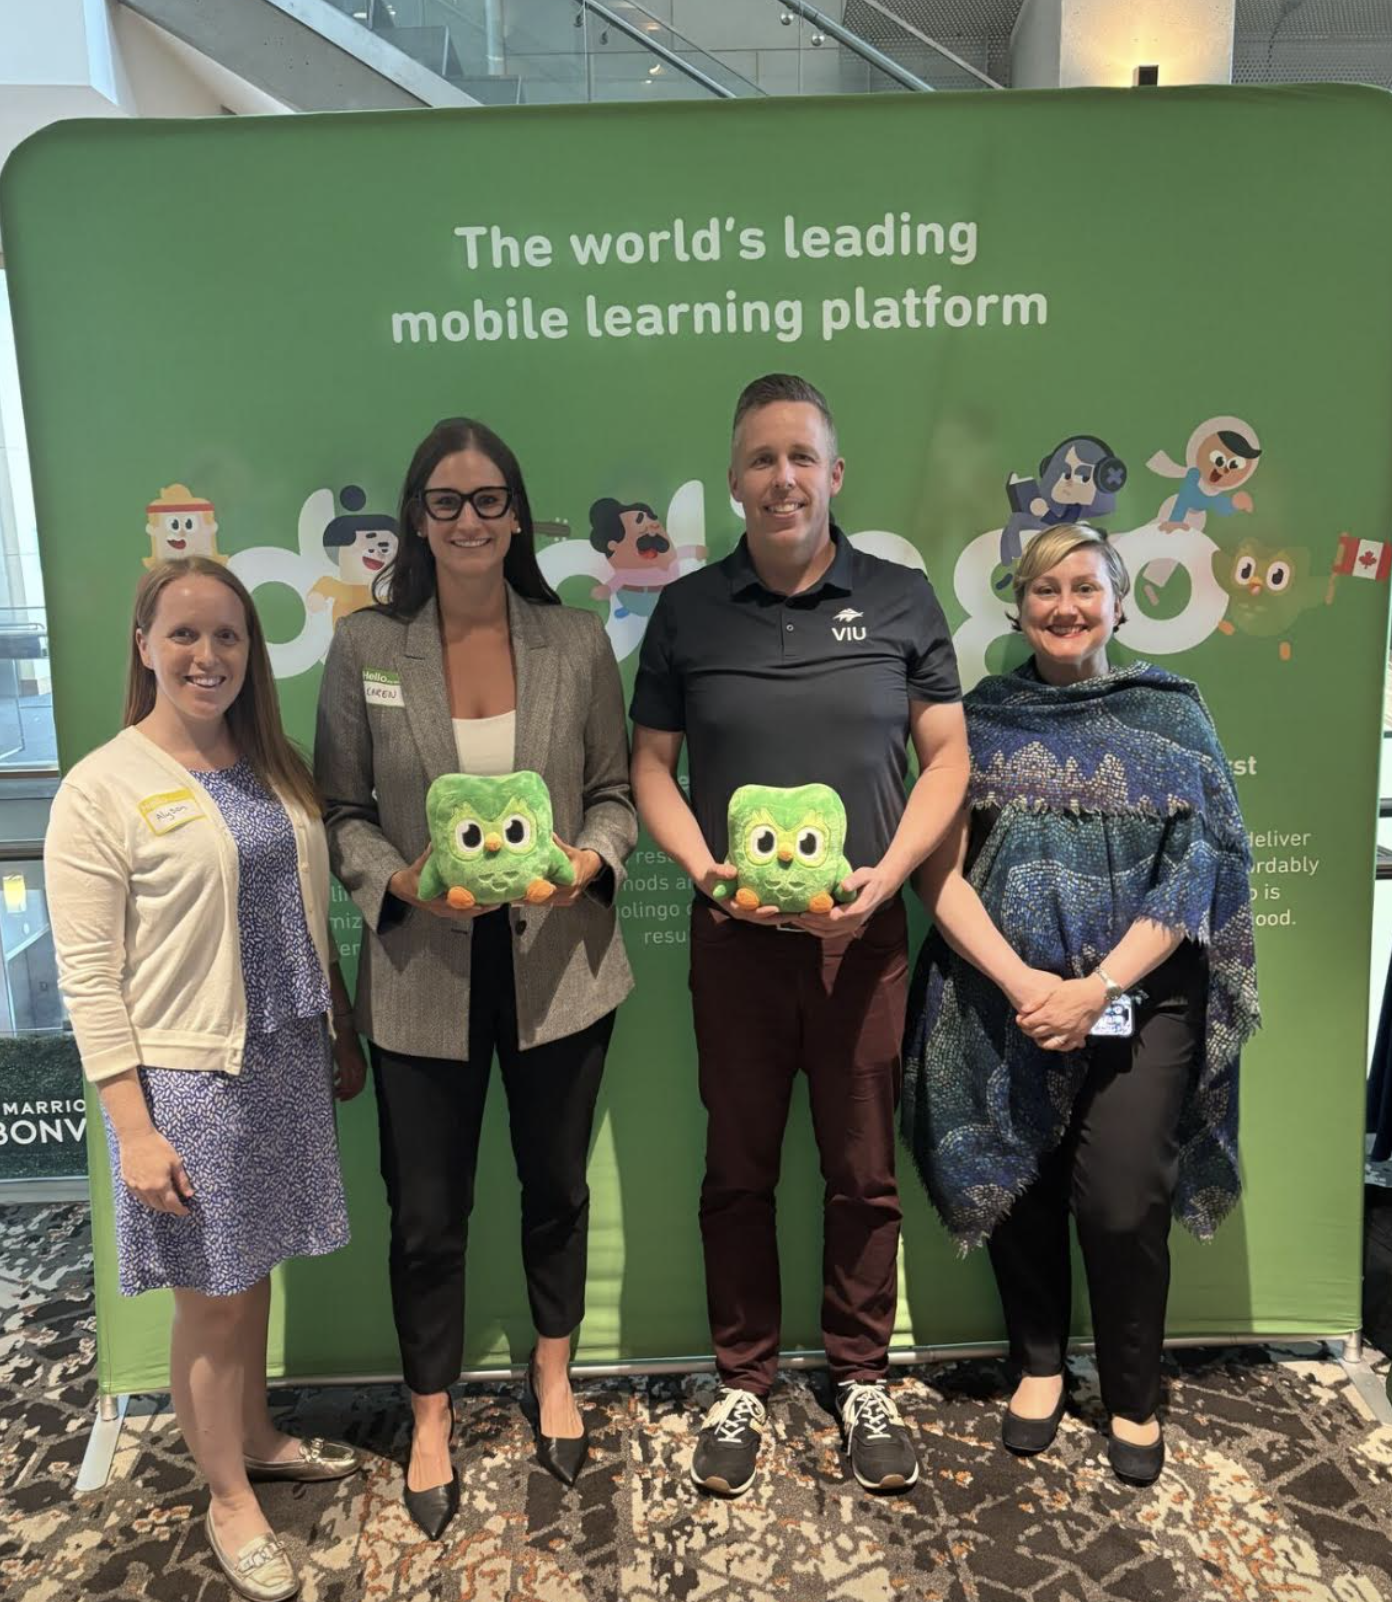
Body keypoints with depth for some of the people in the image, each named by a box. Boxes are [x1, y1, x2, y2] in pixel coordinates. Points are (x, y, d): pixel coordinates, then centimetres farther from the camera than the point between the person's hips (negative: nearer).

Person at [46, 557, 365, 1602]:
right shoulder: (102, 790, -11)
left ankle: (258, 1439, 43)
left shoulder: (276, 769, 6)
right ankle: (231, 1502, 31)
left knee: (254, 1275, 20)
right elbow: (89, 978, -12)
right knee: (212, 1300, 10)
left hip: (286, 1060, 5)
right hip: (187, 1077, -5)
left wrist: (345, 1036, 14)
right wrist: (134, 1129, -15)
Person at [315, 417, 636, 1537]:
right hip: (425, 977, -1)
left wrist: (588, 860, -16)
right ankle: (432, 1419, 39)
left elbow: (615, 792, 4)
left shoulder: (578, 642, -1)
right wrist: (398, 880, -18)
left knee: (558, 1183, 19)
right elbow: (341, 811, 0)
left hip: (559, 966, 1)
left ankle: (553, 1378, 47)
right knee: (426, 1213, 12)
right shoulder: (365, 647, -3)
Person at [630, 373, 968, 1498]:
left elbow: (947, 756, 3)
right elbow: (651, 764, 6)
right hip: (736, 933, 1)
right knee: (739, 1171, 12)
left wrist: (885, 874, -11)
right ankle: (743, 1385, 31)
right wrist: (705, 870, -10)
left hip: (864, 930, 0)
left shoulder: (901, 600, 3)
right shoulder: (688, 612, 3)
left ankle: (862, 1381, 33)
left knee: (865, 1172, 11)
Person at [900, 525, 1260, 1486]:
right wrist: (1024, 984, -15)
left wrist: (1095, 990, -14)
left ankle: (1133, 1395, 26)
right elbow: (942, 875, -2)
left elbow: (1194, 873, -3)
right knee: (1023, 1193, 9)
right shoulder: (980, 718, 5)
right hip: (1004, 1001, 1)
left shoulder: (1172, 713, 4)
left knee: (1123, 1205, -3)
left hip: (1138, 1000, -1)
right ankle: (1039, 1362, 37)